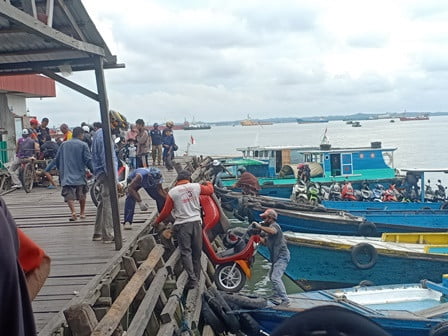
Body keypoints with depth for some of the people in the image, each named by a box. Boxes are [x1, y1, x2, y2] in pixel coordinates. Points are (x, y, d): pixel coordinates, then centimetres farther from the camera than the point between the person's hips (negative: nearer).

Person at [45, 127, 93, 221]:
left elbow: (56, 159, 13)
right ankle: (82, 213, 25)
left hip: (66, 175, 1)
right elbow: (88, 160, -7)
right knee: (81, 194, 16)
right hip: (80, 175, -1)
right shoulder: (83, 145, -3)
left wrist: (47, 169, 24)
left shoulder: (64, 144, 8)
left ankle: (73, 212, -23)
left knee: (69, 195, -4)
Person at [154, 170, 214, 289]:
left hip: (182, 224, -2)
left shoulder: (172, 192, 0)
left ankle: (192, 279, -11)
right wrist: (209, 183, 43)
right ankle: (196, 277, 19)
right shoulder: (196, 187, 3)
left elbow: (166, 211, 4)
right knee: (197, 251, 11)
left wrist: (157, 221, 21)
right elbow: (210, 190, 20)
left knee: (185, 252, 0)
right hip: (196, 222, 2)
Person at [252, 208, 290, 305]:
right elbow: (266, 242, 25)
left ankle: (284, 300, -20)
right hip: (277, 257, 11)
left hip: (282, 256, -11)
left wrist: (259, 227, -33)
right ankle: (276, 296, 35)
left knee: (275, 277, -20)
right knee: (271, 275, 24)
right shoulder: (270, 227, 21)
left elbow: (272, 231, -39)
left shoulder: (274, 225, -12)